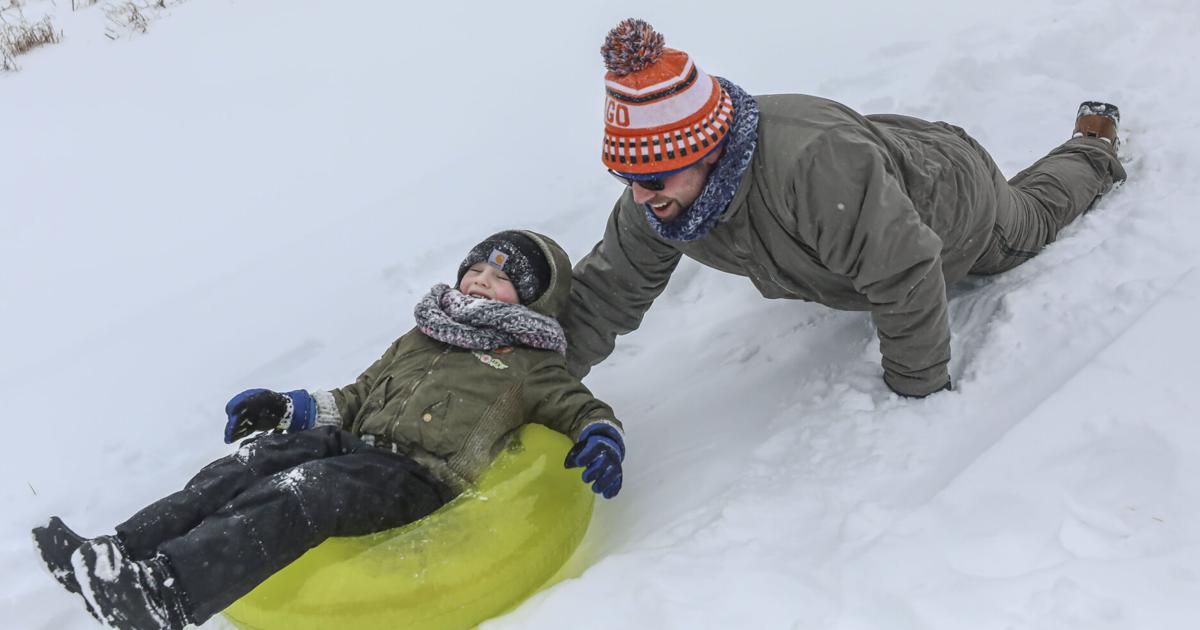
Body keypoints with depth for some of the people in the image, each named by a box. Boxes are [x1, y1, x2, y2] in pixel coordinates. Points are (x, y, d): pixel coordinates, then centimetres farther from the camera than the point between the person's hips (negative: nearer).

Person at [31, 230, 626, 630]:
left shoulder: (528, 365, 15)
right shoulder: (418, 339, 30)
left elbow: (585, 408, 11)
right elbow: (359, 396, 33)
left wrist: (602, 441, -13)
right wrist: (288, 406, 21)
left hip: (413, 474, -6)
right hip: (354, 443, 6)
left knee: (295, 496, -32)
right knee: (245, 466, -20)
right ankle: (116, 554, -29)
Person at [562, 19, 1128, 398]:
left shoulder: (813, 163, -53)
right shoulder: (654, 203, -30)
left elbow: (905, 275, -45)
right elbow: (604, 293, -21)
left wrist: (918, 386, -33)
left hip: (957, 208, -5)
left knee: (1032, 217, 27)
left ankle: (1095, 143, 55)